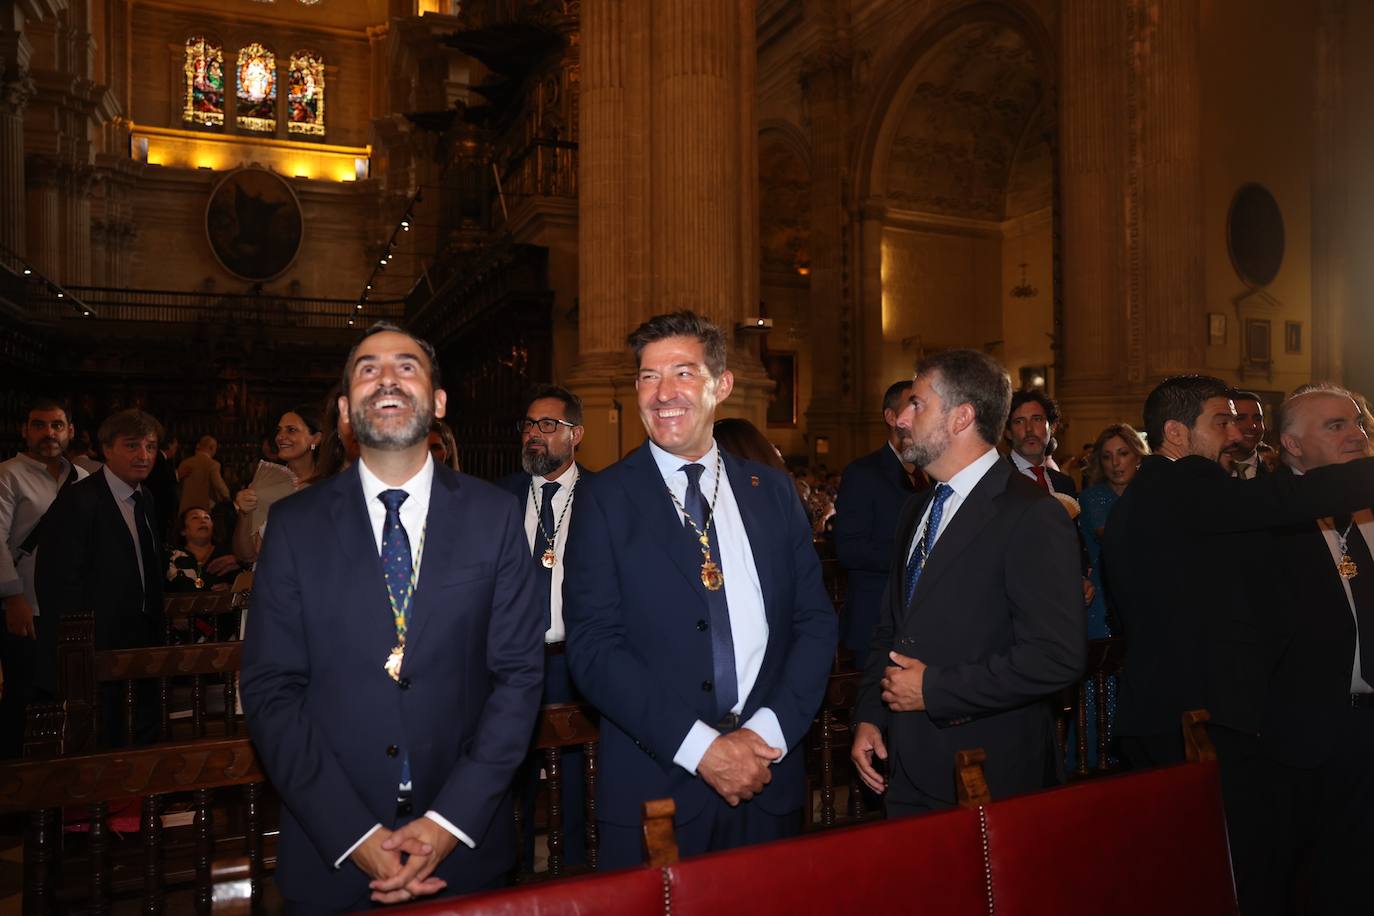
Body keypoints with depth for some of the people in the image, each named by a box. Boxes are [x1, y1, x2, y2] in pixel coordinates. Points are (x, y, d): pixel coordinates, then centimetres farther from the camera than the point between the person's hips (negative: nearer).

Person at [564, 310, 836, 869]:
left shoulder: (773, 492, 6)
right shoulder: (604, 499, -4)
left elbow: (816, 622, 4)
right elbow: (593, 648, -10)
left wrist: (769, 731, -10)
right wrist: (701, 748, -16)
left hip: (770, 779, 3)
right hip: (653, 786, -3)